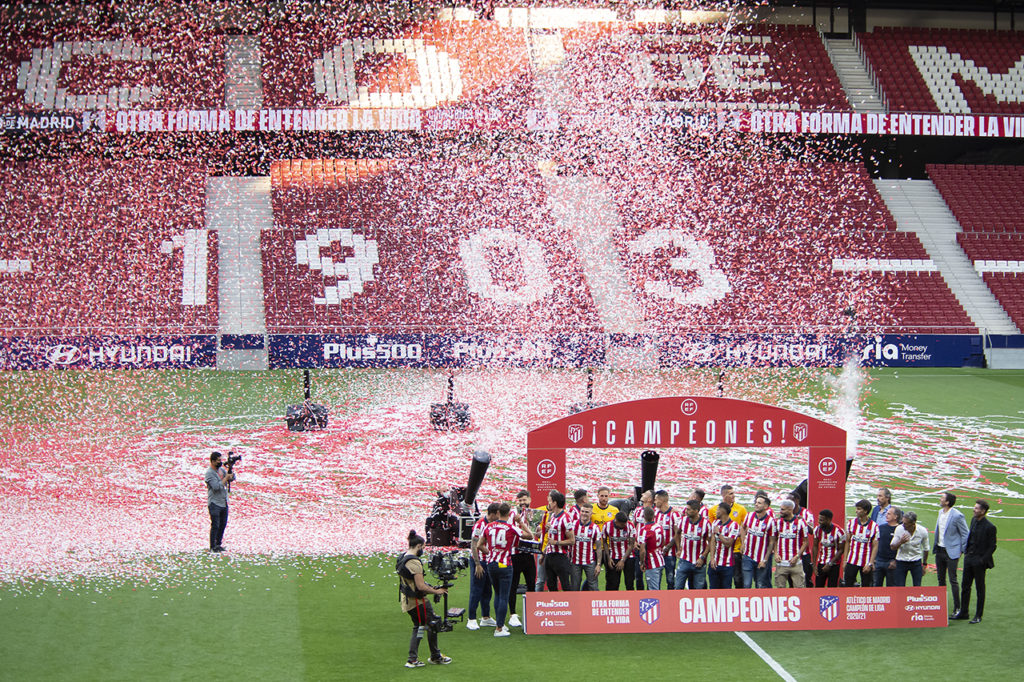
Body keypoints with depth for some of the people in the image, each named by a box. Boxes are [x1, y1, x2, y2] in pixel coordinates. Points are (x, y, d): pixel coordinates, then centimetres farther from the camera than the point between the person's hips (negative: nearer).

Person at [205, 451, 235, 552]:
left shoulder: (221, 469, 10)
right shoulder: (209, 473, -14)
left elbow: (232, 478, 12)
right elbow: (217, 486, -23)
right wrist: (226, 478, -16)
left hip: (224, 502, 8)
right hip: (214, 503, -8)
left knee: (223, 524, 12)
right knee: (215, 526, -6)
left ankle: (218, 544, 23)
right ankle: (212, 547, 1)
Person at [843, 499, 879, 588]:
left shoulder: (874, 526, -6)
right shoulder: (851, 523, 4)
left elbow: (875, 546, -5)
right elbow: (847, 542, 10)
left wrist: (870, 564, -11)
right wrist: (845, 560, 7)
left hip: (866, 563, -2)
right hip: (852, 561, 2)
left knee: (866, 587, 4)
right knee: (848, 586, -1)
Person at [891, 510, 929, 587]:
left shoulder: (923, 531, -11)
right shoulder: (899, 529, -13)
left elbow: (925, 549, 5)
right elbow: (892, 547, -7)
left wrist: (924, 564, 10)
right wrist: (900, 542, -27)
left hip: (916, 562, 0)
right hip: (901, 561, 0)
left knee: (917, 589, -1)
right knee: (899, 588, -3)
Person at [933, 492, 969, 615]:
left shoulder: (957, 516, -16)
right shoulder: (940, 512, 7)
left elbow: (965, 534, -10)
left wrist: (961, 551, -10)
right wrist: (935, 547, 15)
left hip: (951, 552, -8)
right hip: (939, 551, 8)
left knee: (953, 580, -4)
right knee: (941, 580, 13)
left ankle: (957, 607, 2)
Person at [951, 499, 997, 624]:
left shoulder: (989, 527, -16)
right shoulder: (974, 520, 6)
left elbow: (992, 547, -12)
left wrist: (982, 560, -15)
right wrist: (966, 552, 13)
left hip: (979, 561, -7)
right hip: (969, 558, 7)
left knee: (980, 589, 5)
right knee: (965, 587, 12)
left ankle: (978, 616, 14)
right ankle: (963, 613, 22)